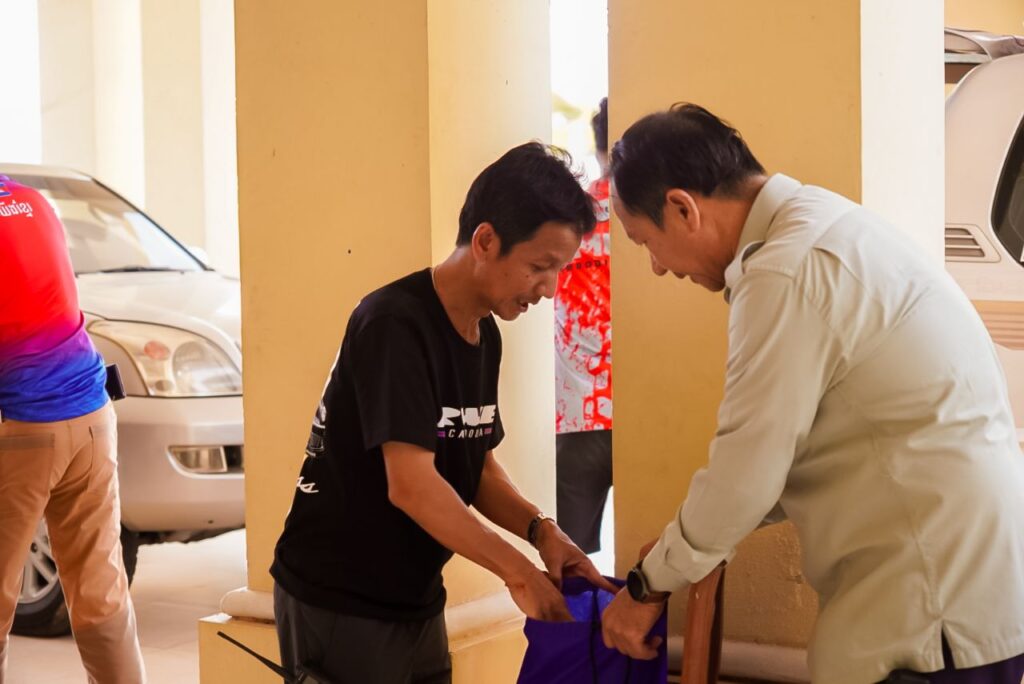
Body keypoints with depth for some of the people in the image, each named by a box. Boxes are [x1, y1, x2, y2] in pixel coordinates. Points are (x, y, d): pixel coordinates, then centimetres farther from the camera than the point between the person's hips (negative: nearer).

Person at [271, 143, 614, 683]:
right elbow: (410, 483, -28)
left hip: (416, 603, 8)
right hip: (337, 605, -8)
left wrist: (540, 529, -6)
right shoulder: (395, 324, -22)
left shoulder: (485, 335, 5)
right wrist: (519, 573, -25)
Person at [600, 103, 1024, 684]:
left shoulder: (789, 268, -17)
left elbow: (748, 470, -15)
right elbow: (784, 443, 17)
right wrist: (687, 543, 16)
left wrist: (651, 584, -1)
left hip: (943, 595, -9)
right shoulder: (819, 229, 13)